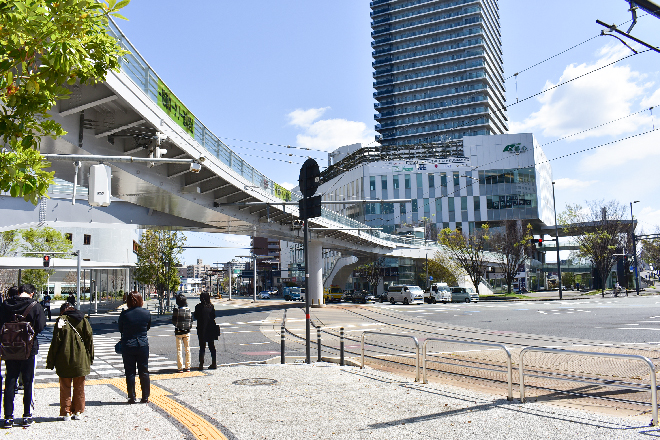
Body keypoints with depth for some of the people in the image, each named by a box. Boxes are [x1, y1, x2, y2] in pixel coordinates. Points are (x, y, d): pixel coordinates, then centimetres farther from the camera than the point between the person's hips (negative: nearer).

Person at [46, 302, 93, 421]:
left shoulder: (61, 320, -5)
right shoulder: (84, 320, 4)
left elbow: (56, 341, -8)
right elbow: (89, 339, 4)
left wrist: (51, 361, -1)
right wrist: (90, 357, 13)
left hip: (64, 360, -2)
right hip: (80, 360, 2)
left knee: (65, 387, 10)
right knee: (79, 387, 12)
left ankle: (66, 412, 12)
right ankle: (78, 412, 15)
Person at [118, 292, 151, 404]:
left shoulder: (124, 314, -11)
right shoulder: (146, 313, -7)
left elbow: (120, 329, 2)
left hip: (128, 346, -1)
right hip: (143, 345, 1)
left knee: (130, 373, 9)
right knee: (144, 372, 10)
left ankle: (131, 397, 12)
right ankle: (145, 397, 15)